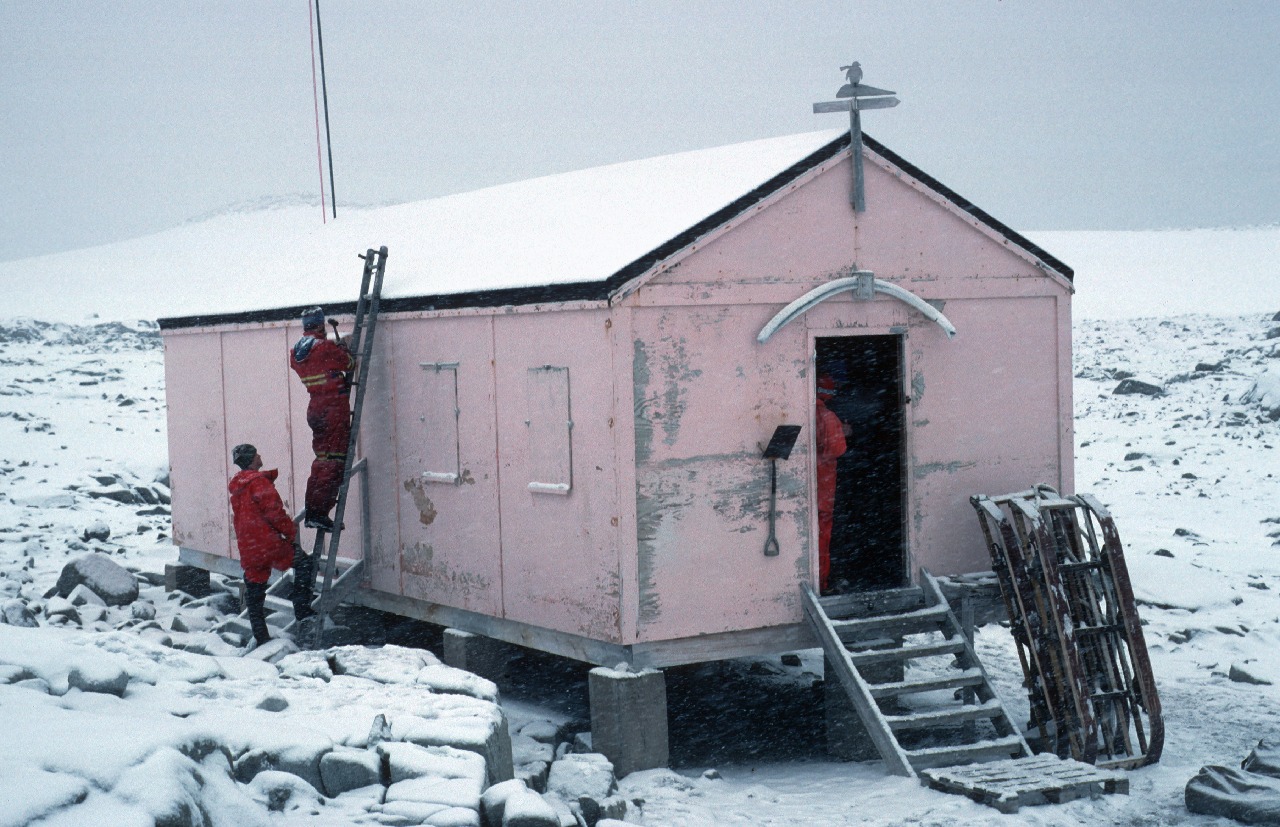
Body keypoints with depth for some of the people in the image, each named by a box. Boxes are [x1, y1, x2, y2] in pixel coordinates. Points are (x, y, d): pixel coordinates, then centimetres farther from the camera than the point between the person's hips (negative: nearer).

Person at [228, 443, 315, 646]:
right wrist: (291, 531, -6)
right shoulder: (259, 481, -9)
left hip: (248, 550, 8)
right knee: (304, 564, 4)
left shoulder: (237, 486, 18)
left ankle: (260, 637, 14)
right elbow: (273, 511, -17)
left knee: (254, 595, 12)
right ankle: (302, 610, -4)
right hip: (269, 543, -8)